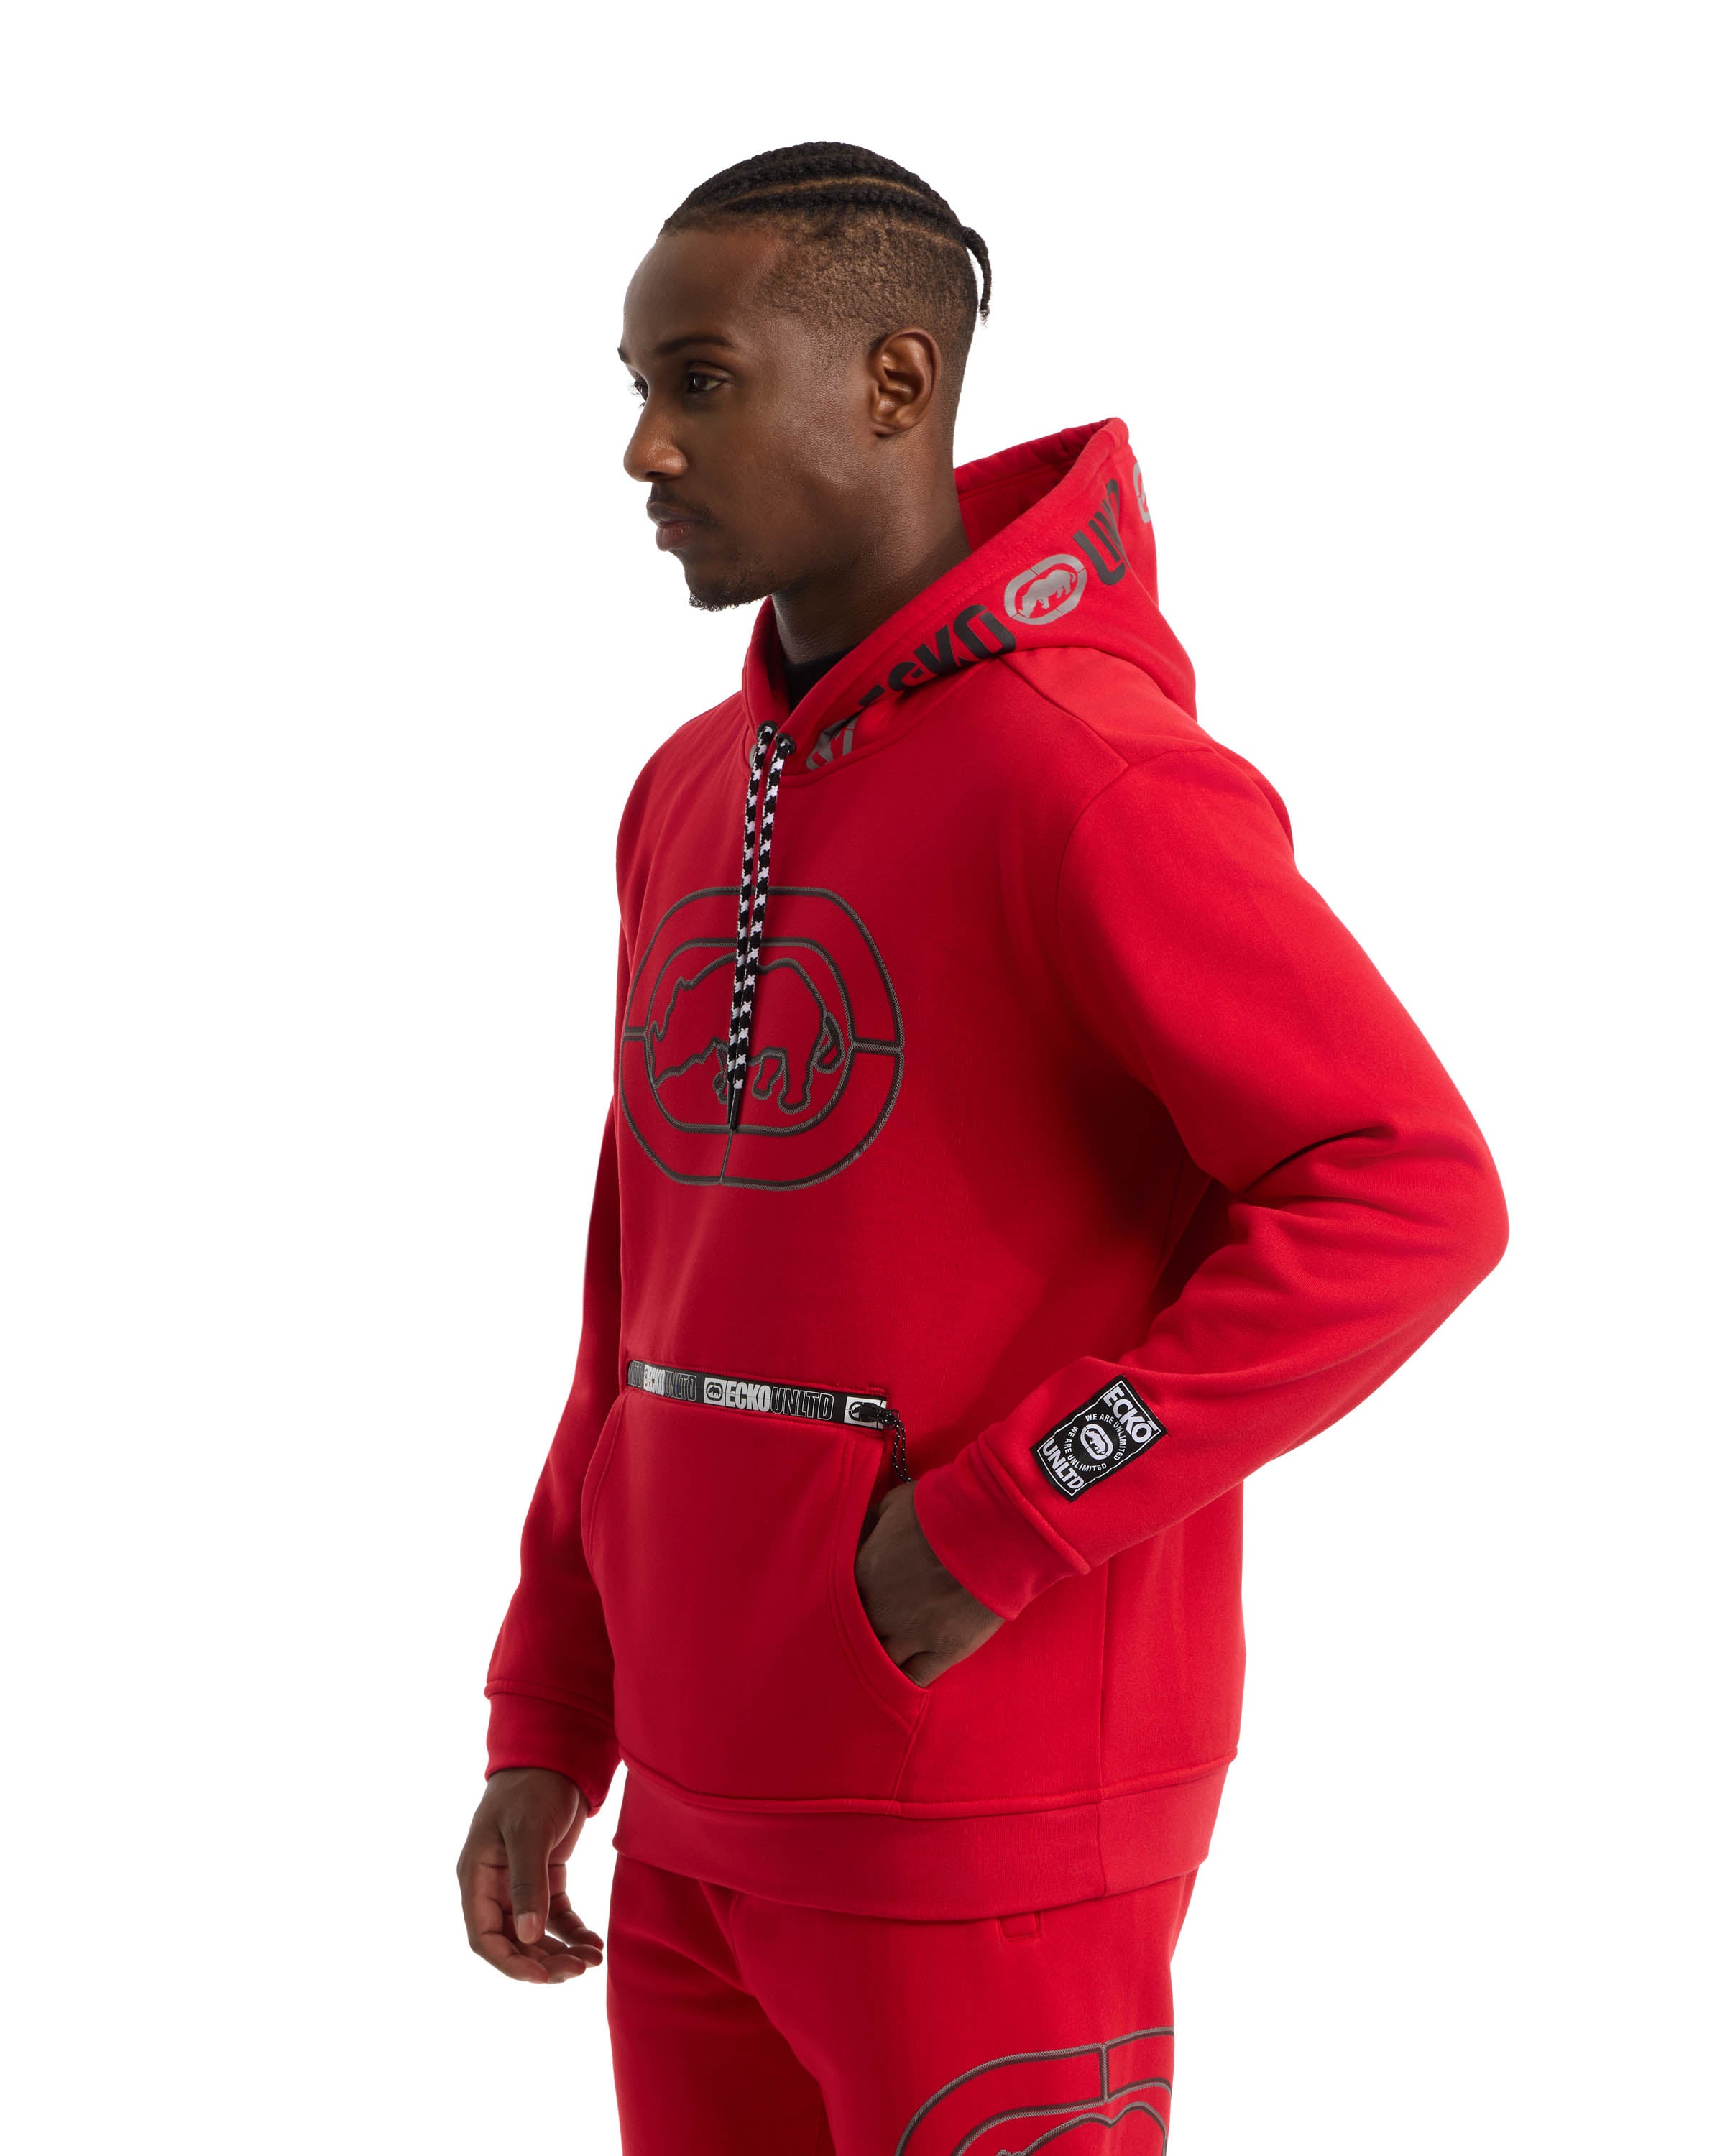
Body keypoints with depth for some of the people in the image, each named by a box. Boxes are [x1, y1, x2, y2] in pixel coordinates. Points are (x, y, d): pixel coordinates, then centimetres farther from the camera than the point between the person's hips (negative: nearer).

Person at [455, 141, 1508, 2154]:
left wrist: (1004, 1527, -21)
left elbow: (1410, 1200, -21)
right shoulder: (692, 799, 10)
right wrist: (543, 1731, 13)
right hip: (715, 1810, 8)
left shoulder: (1088, 775, -16)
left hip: (993, 1831, -8)